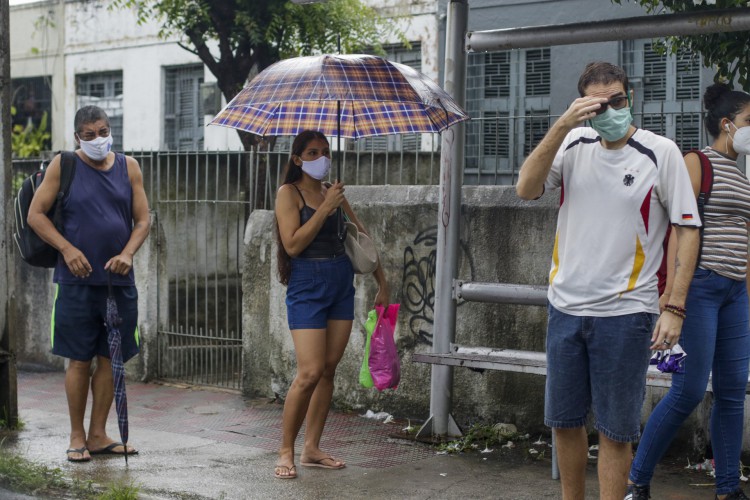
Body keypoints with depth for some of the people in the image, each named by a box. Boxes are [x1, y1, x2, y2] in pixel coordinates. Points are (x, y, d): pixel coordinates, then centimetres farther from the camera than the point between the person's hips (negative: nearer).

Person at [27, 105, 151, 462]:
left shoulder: (128, 167, 7)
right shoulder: (63, 165, -1)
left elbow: (142, 219, 7)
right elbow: (36, 214, -2)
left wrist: (127, 253, -10)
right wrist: (67, 248, -14)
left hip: (118, 279, 3)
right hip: (77, 281, -3)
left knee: (110, 358, 7)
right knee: (79, 360, 2)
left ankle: (98, 435, 18)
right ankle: (77, 436, 14)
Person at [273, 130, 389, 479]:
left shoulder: (333, 191, 12)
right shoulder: (290, 193, -4)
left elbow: (360, 235, 18)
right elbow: (293, 244, -14)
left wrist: (382, 281, 16)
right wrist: (325, 208, -16)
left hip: (342, 283, 6)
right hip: (307, 285, -6)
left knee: (329, 370, 6)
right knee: (310, 372, -13)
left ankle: (312, 449, 14)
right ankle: (286, 452, 0)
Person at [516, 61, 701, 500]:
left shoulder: (661, 152, -6)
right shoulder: (574, 144, 5)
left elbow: (688, 229, -5)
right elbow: (526, 188, -9)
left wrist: (675, 307, -12)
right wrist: (562, 126, -19)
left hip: (625, 312, -4)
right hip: (566, 306, 4)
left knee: (614, 430, 2)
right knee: (563, 421, 14)